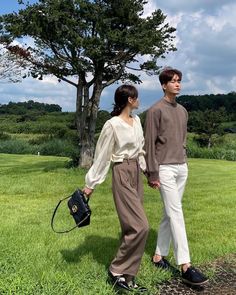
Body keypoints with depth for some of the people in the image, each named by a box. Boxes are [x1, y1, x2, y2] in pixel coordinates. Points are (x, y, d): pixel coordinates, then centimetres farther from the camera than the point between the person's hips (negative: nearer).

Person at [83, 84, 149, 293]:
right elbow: (102, 157, -10)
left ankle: (126, 275, 19)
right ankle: (117, 272, 2)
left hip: (136, 174, 8)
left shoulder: (136, 121, 10)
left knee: (132, 227, 9)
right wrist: (91, 184, -5)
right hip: (122, 175, -8)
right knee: (140, 227, -11)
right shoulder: (112, 125, -14)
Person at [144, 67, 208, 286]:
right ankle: (185, 266, -7)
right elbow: (149, 144, -9)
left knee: (170, 213, 9)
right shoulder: (155, 110, -6)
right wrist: (152, 173, -12)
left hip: (182, 167, 7)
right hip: (165, 168, -7)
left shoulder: (183, 111, 16)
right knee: (176, 213, -9)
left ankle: (159, 255, 20)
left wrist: (184, 160, 14)